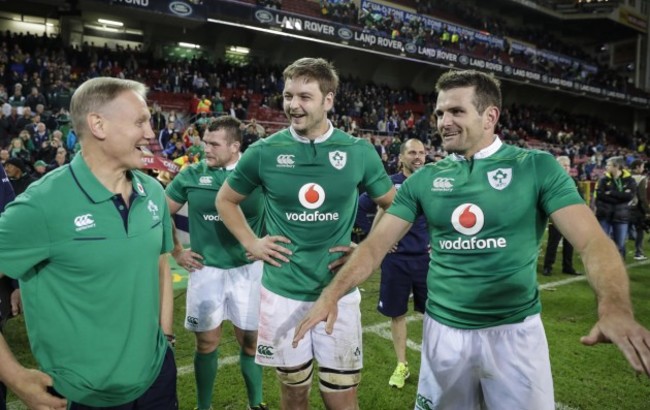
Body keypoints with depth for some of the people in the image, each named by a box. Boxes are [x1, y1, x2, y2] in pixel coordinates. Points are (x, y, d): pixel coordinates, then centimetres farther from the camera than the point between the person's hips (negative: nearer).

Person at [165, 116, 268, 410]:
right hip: (205, 269, 1)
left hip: (247, 268, 0)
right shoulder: (191, 175, -1)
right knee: (207, 342, 10)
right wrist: (176, 252, 6)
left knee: (250, 340, 11)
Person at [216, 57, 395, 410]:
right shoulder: (264, 152, -4)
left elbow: (393, 206, 10)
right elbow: (226, 200, 11)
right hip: (282, 292, 0)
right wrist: (251, 243, 1)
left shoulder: (359, 152, -3)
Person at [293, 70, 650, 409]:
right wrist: (332, 293, -16)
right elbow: (376, 243, -2)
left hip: (514, 330, -2)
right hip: (442, 330, 3)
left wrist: (615, 306, -36)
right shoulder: (423, 179, 1)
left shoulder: (536, 167, -7)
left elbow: (591, 241, -17)